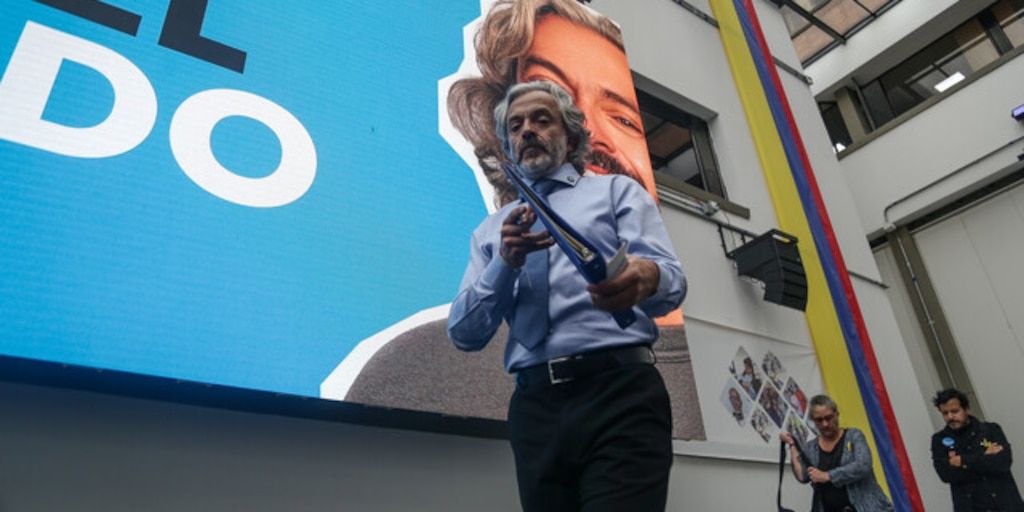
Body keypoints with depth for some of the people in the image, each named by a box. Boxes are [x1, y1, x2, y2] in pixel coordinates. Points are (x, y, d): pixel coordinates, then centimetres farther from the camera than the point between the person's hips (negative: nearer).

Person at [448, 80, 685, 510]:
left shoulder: (617, 191, 12)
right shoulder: (491, 229, 19)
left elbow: (671, 279, -4)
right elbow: (463, 333, 9)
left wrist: (644, 277, -29)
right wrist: (505, 262, -8)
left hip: (619, 392, -2)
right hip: (535, 406, 3)